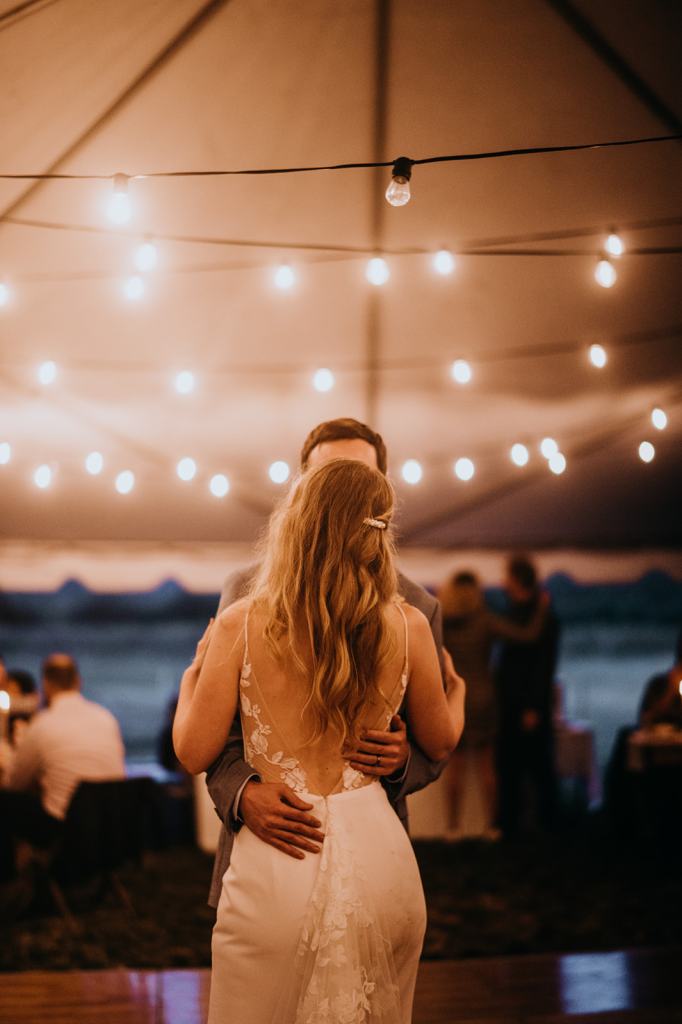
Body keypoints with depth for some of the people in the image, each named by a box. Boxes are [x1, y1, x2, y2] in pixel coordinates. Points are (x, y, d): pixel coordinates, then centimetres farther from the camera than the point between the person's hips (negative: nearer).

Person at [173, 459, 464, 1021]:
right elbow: (440, 744, 13)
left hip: (276, 862, -2)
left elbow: (195, 752, -2)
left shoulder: (242, 624, -8)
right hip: (379, 855, 2)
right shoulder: (408, 626, -2)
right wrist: (456, 686, 34)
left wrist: (191, 678, 18)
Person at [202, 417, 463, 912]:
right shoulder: (247, 592, 2)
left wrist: (402, 759, -16)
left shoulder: (418, 608, 3)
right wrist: (242, 792, -22)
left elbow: (434, 746, 7)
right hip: (265, 847, 0)